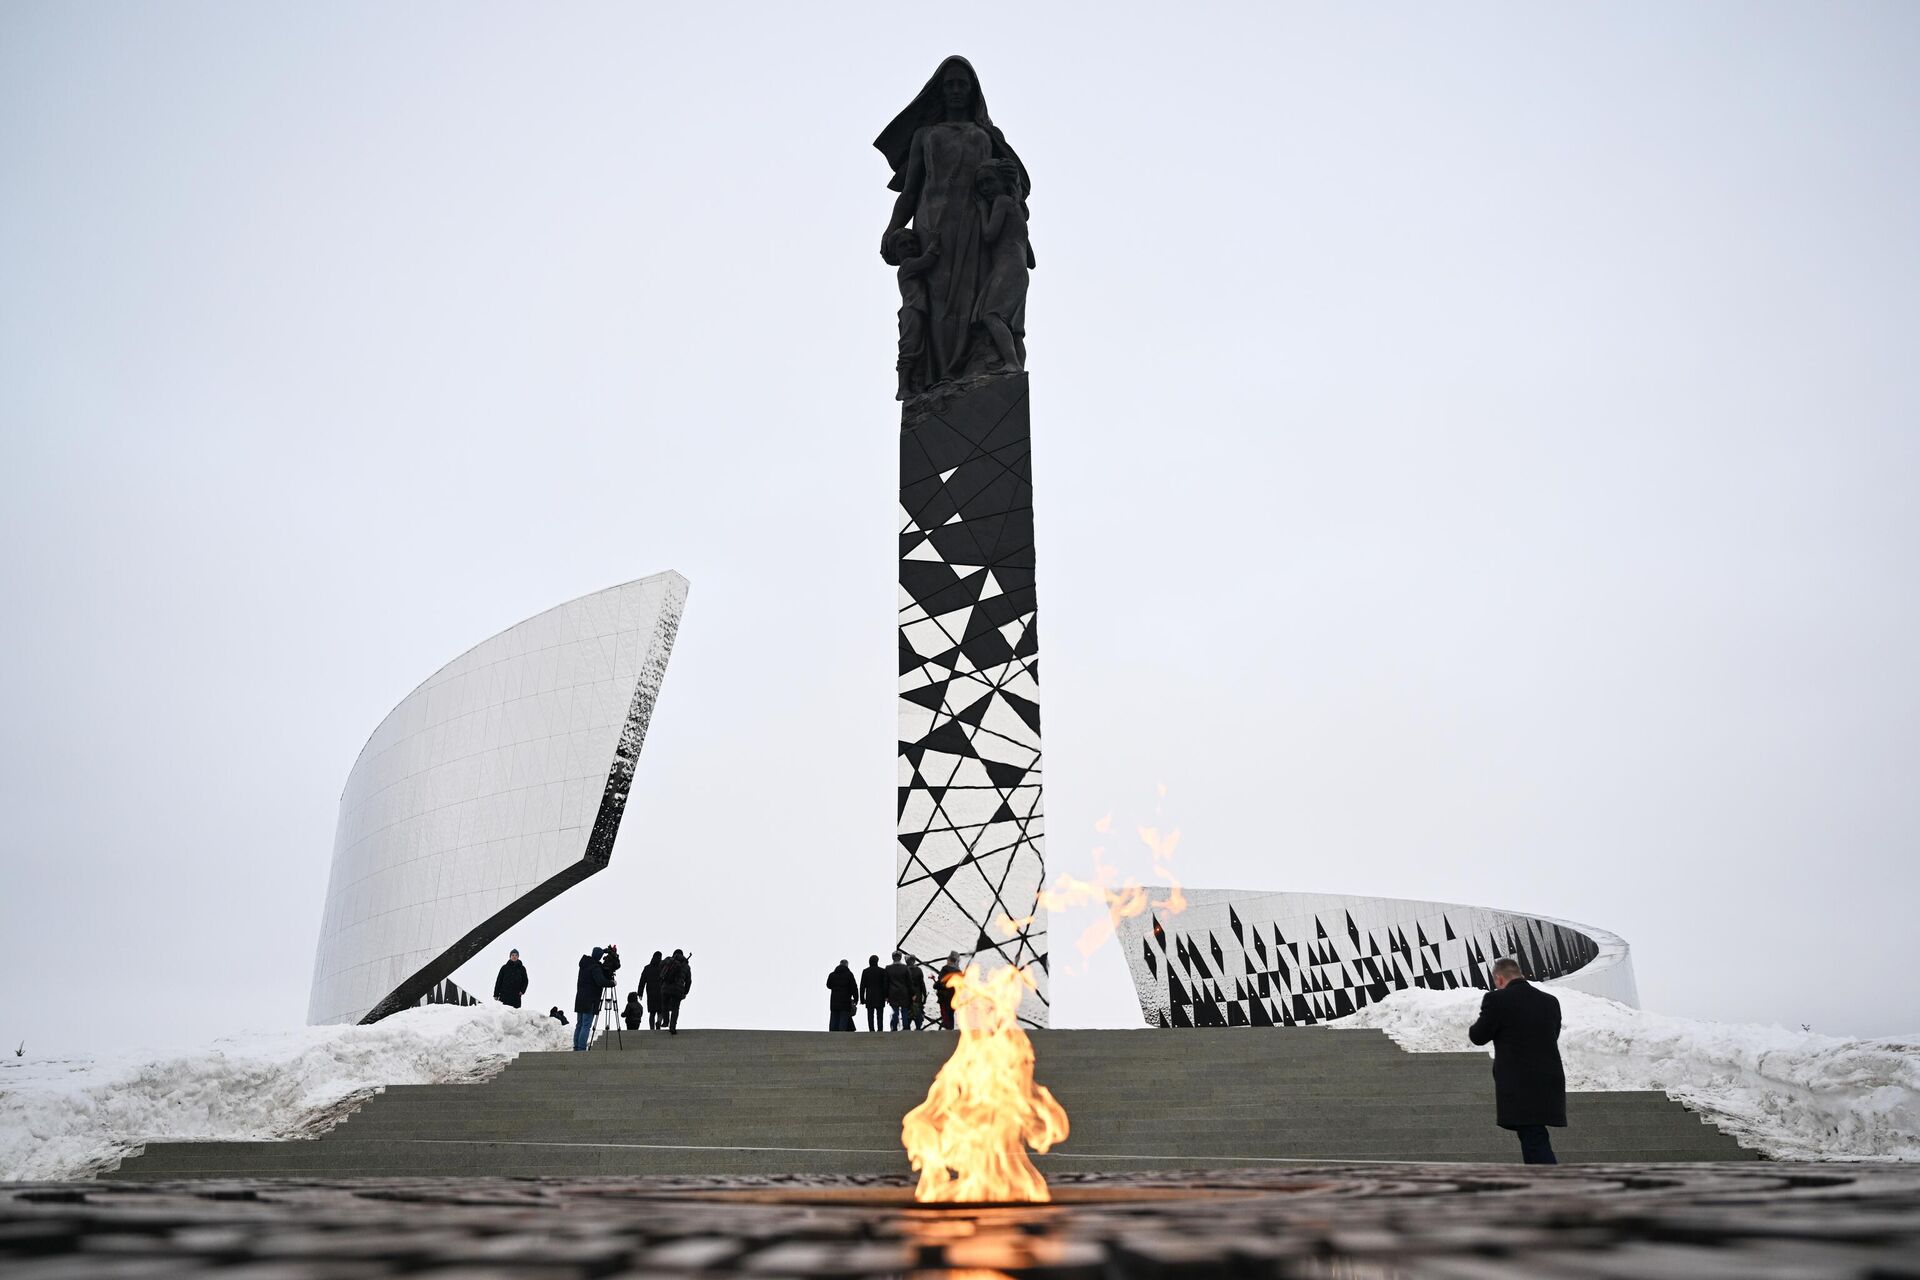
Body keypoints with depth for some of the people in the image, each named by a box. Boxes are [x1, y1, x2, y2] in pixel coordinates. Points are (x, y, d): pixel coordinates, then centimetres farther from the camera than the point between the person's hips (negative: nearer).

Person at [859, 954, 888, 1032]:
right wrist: (886, 996, 2)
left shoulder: (865, 971, 1)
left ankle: (871, 1030, -4)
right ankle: (880, 1030, -4)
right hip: (880, 998, -1)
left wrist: (862, 998, 7)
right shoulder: (882, 971, -3)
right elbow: (885, 985, -4)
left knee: (870, 1016, 3)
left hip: (869, 997, 1)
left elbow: (862, 986, 2)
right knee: (880, 1016, 3)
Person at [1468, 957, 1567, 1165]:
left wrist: (1472, 1029, 19)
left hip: (1519, 1087, -7)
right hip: (1549, 1084, 7)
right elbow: (1552, 1037, 19)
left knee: (1535, 1144, -6)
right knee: (1533, 1140, 19)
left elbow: (1479, 1037, -3)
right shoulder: (1550, 1001, 9)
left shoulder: (1496, 999, -10)